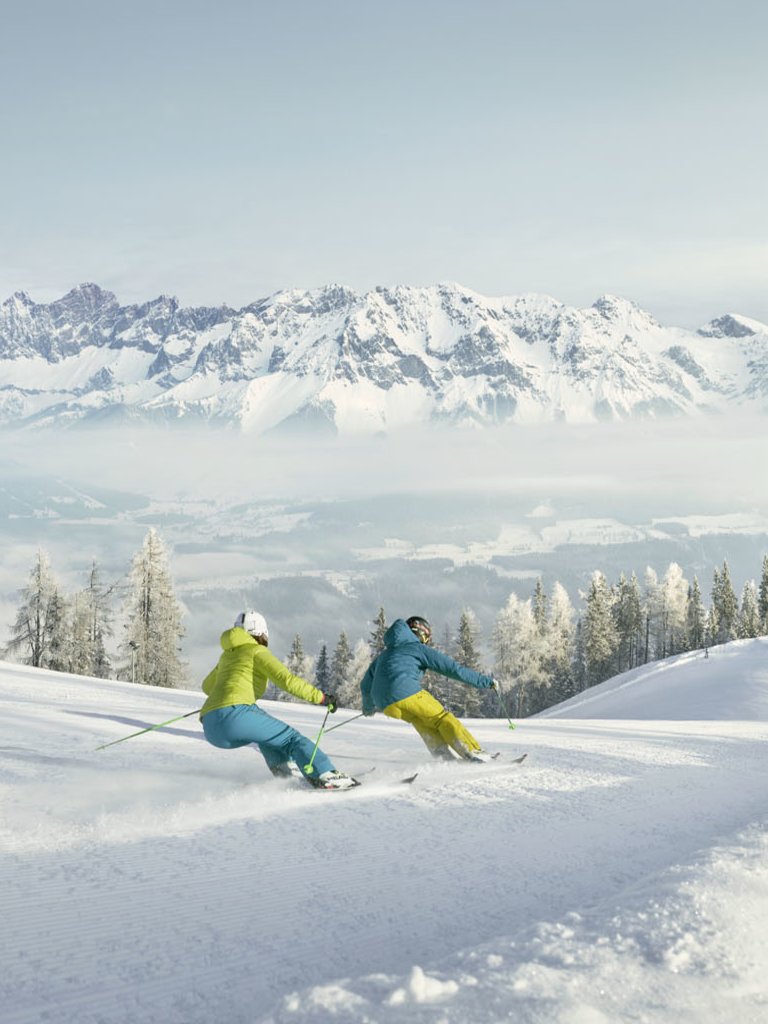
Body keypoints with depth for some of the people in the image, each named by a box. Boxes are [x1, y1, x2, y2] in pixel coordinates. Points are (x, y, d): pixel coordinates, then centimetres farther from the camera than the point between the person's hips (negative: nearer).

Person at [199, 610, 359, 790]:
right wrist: (320, 697, 0)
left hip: (211, 731, 7)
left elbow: (207, 686, 44)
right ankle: (327, 776, -17)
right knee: (290, 738, -1)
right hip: (235, 714, -7)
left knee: (264, 729, 32)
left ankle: (284, 770, 15)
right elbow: (287, 680, -6)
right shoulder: (257, 652, 8)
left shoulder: (227, 655, 28)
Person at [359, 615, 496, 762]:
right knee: (442, 718, 8)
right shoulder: (419, 649, 14)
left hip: (386, 705, 6)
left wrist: (368, 707, 60)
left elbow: (366, 686, 41)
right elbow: (453, 668, 9)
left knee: (419, 718, 28)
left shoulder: (383, 655, 32)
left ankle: (442, 751, 12)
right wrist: (484, 681, 13)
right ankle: (474, 753, 0)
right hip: (408, 694, -6)